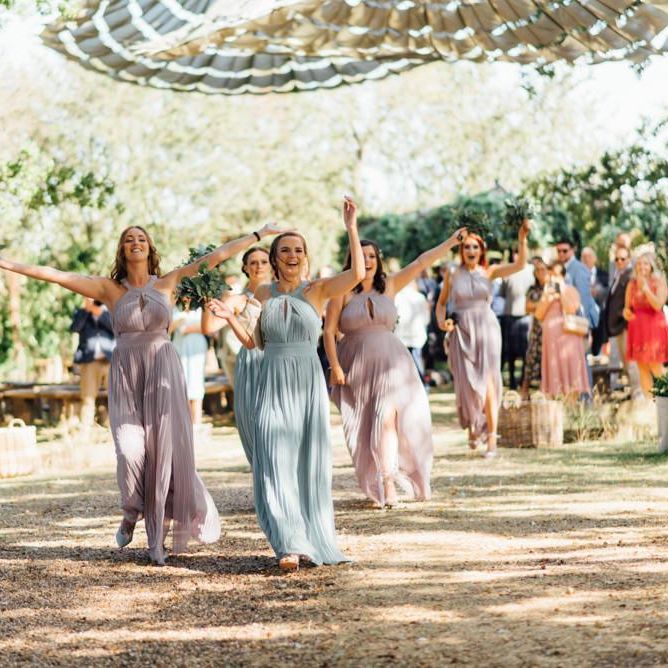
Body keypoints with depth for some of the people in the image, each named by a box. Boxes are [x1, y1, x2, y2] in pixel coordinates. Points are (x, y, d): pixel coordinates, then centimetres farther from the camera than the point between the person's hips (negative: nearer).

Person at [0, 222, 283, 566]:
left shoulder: (168, 282, 6)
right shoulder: (109, 288, 5)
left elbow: (217, 255, 6)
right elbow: (57, 275, 0)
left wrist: (260, 234, 7)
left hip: (162, 373, 0)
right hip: (125, 377, 0)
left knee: (164, 450, -3)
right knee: (130, 452, -13)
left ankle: (156, 538, 9)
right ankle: (131, 514, 18)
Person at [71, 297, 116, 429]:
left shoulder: (111, 312, 15)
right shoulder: (81, 313, 17)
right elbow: (74, 328, -3)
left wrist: (101, 314, -9)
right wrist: (86, 309, -7)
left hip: (110, 360, 0)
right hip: (89, 361, 0)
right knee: (88, 398, -4)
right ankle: (85, 430, -5)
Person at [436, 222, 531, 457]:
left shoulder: (489, 272, 3)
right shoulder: (452, 275, 5)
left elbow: (520, 264, -10)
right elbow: (441, 303, 16)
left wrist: (522, 238, -24)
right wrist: (441, 320, -4)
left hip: (486, 329, -1)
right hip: (462, 332, 1)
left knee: (487, 382, -6)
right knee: (467, 382, -1)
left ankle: (491, 437, -2)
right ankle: (472, 426, 26)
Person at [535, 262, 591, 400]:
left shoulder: (570, 290, 5)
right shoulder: (547, 291, 16)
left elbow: (571, 309, -12)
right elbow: (539, 315, 8)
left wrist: (562, 292, -8)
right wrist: (547, 298, -4)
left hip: (567, 335, -3)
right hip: (551, 335, 3)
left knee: (568, 366, -7)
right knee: (554, 368, -1)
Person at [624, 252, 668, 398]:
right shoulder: (632, 283, 8)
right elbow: (627, 306, 15)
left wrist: (645, 287, -18)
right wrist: (626, 311, -8)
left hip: (654, 327, -4)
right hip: (637, 328, 4)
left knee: (655, 368, -8)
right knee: (642, 368, 4)